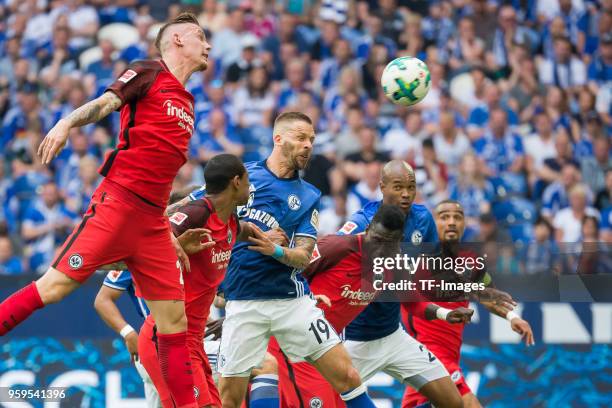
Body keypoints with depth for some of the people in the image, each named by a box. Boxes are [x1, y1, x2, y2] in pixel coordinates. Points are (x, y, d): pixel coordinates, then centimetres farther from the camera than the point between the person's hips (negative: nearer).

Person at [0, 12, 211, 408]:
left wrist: (171, 237, 26)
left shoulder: (186, 104, 23)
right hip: (117, 201, -7)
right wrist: (66, 123, -34)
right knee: (58, 284, -14)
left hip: (151, 221, 7)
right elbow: (103, 103, -14)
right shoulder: (148, 74, 3)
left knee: (175, 321, 2)